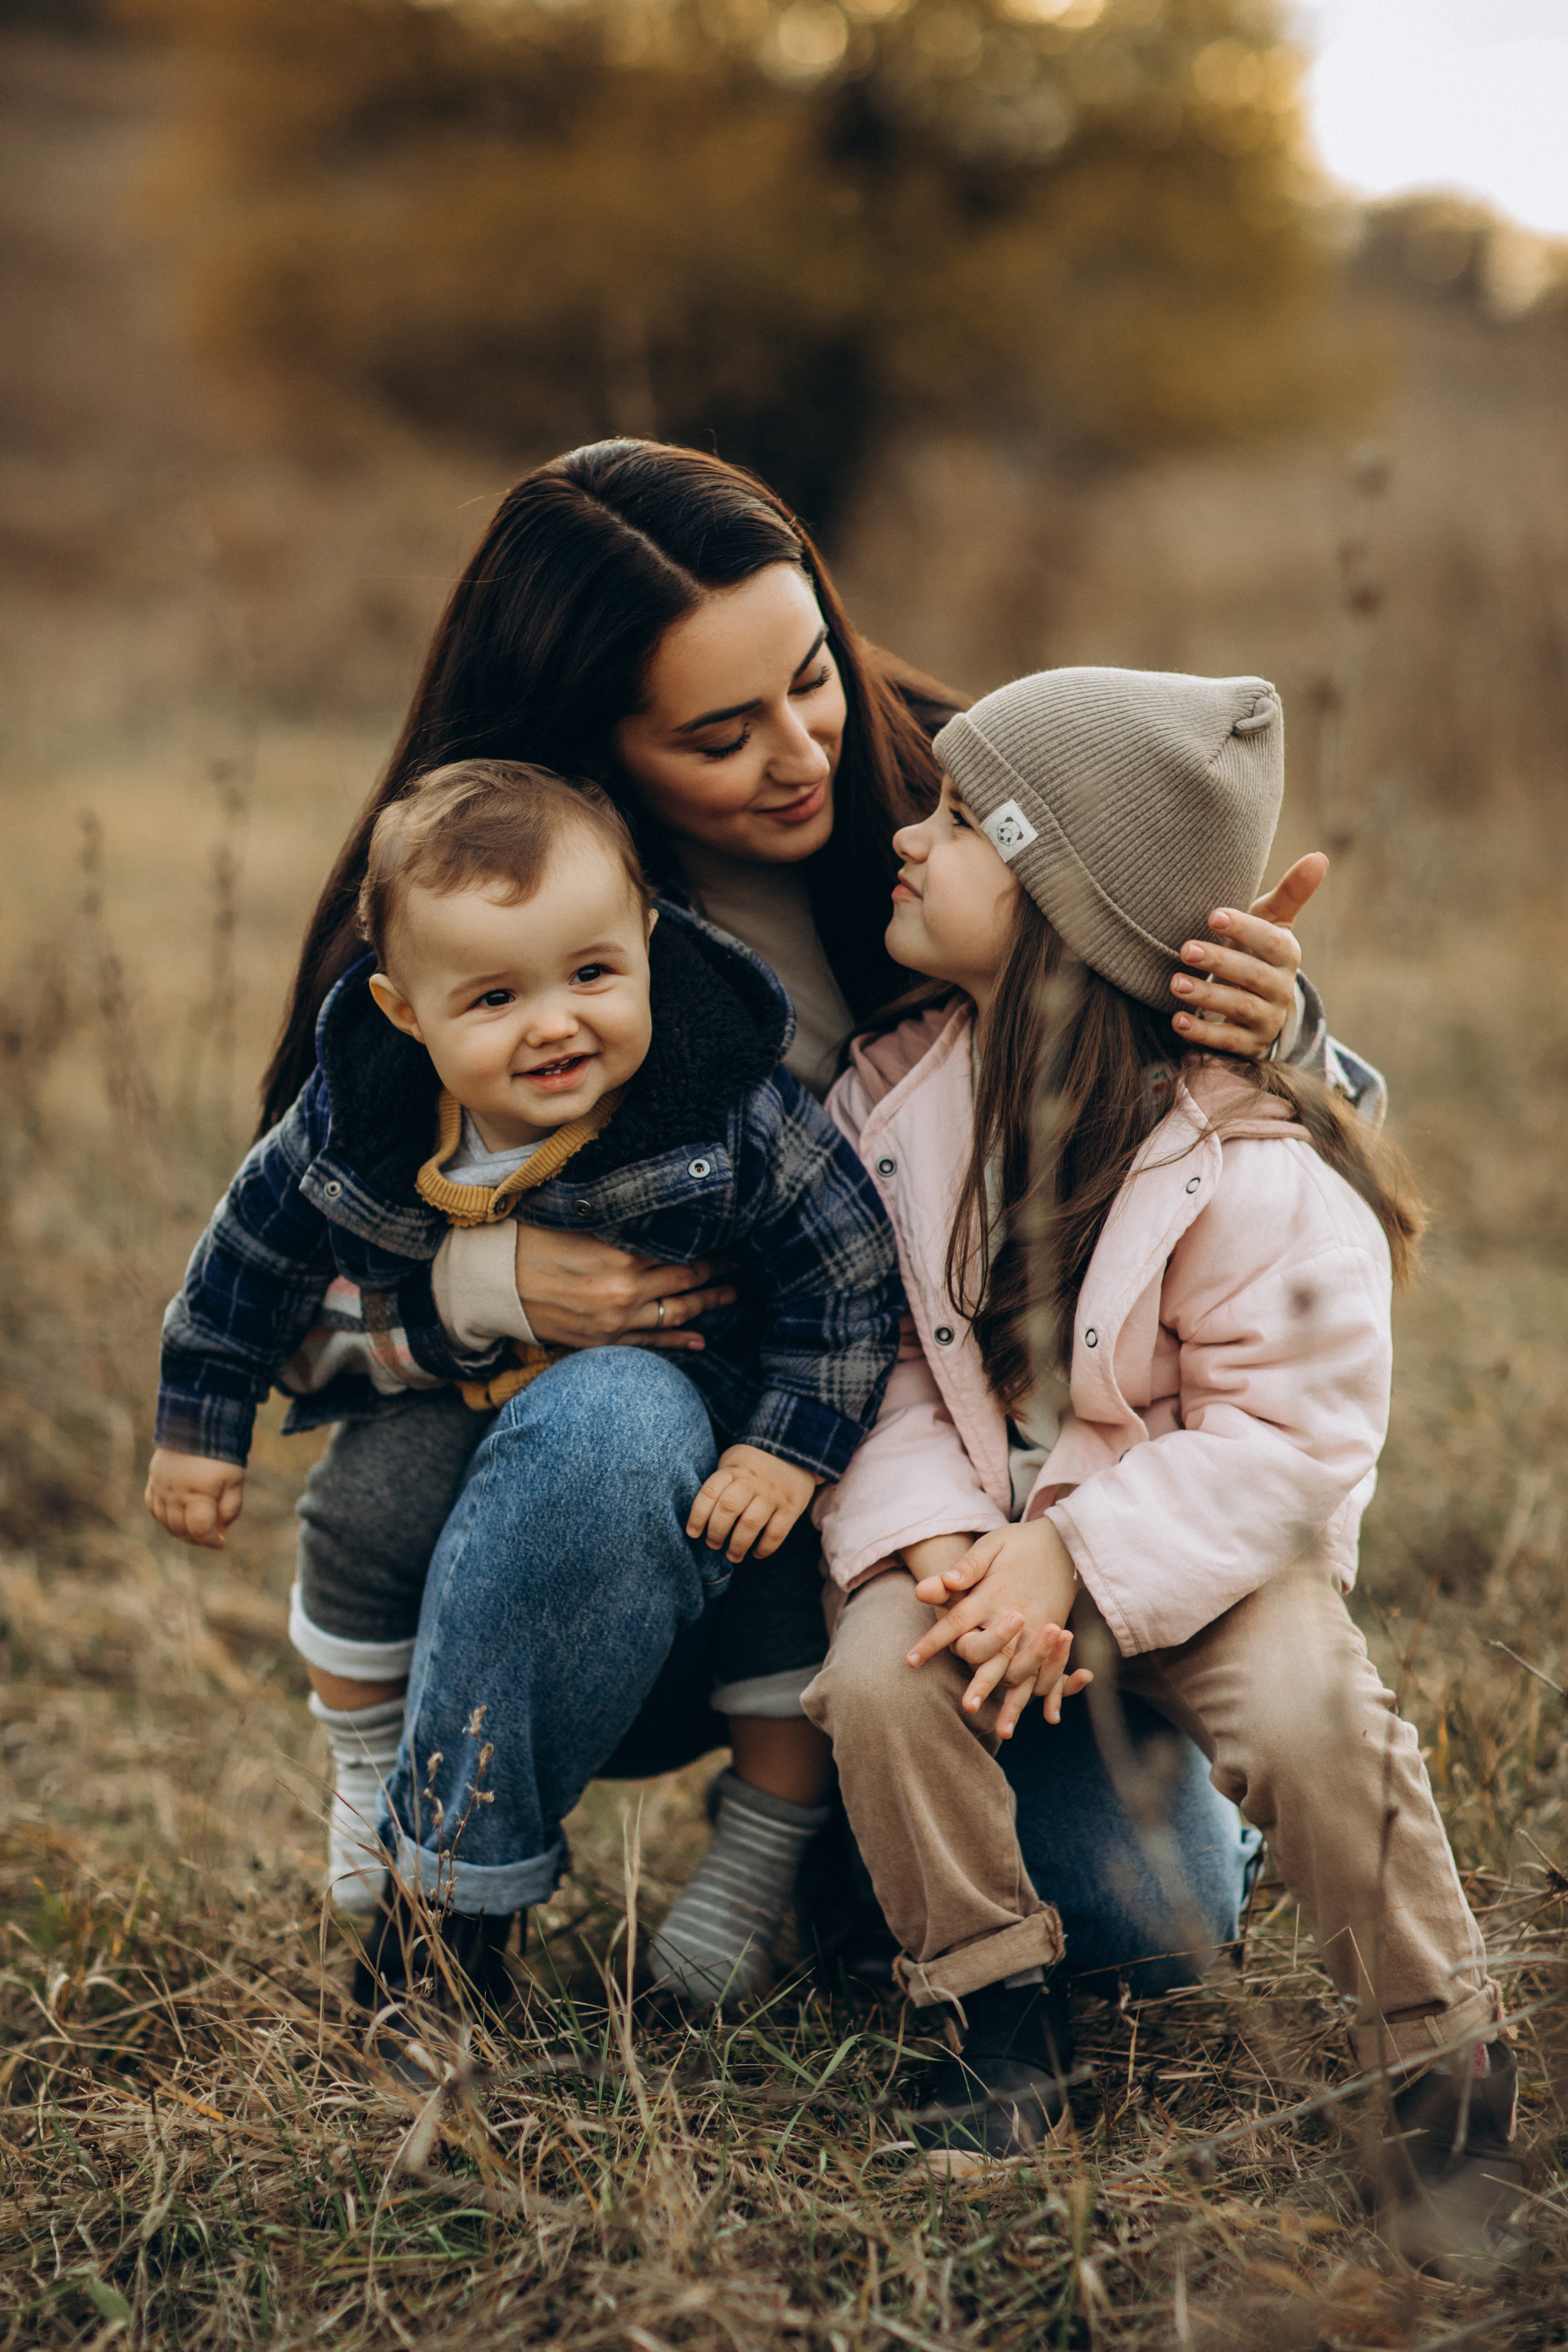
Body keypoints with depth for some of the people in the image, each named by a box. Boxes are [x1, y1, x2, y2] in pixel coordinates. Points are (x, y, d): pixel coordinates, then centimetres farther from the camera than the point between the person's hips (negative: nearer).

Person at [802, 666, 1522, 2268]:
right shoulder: (889, 1090, -7)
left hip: (1200, 1530, -4)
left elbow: (1292, 1431, -18)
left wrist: (1078, 1560, -26)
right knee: (879, 1677, -23)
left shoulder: (1255, 1167, -22)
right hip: (979, 1517, 4)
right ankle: (1003, 2019, 0)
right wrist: (930, 1533, -19)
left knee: (1305, 1719, -28)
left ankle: (1451, 2073, -3)